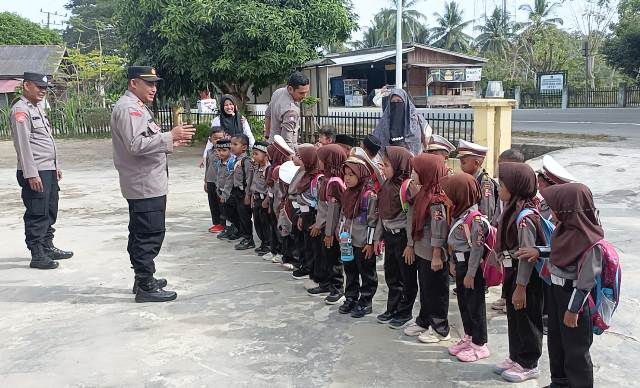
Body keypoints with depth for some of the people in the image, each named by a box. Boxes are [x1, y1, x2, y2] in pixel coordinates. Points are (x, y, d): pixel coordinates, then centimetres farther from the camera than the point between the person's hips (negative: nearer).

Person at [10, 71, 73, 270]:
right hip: (35, 173, -9)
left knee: (50, 212, 15)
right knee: (37, 214, -4)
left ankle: (48, 247, 27)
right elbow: (23, 144, -18)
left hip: (49, 170, 9)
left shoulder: (39, 108, 18)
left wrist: (56, 166, 21)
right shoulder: (20, 110, -12)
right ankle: (37, 255, 2)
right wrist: (31, 174, -21)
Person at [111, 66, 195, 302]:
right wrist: (170, 136, -22)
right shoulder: (127, 108, -13)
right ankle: (146, 287, -2)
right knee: (150, 236, -8)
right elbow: (135, 145, -25)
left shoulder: (138, 107, 20)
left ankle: (143, 279, 27)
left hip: (148, 183, 11)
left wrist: (171, 143, 15)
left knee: (141, 234, 17)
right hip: (144, 184, -11)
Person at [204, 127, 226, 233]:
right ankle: (216, 223, 20)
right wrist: (206, 182, 17)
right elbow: (207, 167, 15)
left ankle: (222, 223, 12)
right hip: (211, 181, 5)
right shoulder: (209, 152, 8)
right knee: (212, 203, 10)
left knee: (221, 202, 2)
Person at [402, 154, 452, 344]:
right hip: (421, 252, 9)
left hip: (433, 255, -9)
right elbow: (413, 221, 13)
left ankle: (440, 330, 17)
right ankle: (424, 322, 35)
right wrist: (411, 245, 16)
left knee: (436, 291, 4)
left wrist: (437, 256, -20)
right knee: (424, 289, 20)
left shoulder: (436, 200, -21)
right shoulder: (422, 194, 7)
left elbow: (439, 228, -22)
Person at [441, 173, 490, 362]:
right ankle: (468, 337, 33)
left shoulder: (475, 219, -22)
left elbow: (477, 248, -21)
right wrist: (453, 262, 15)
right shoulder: (458, 214, 6)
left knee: (475, 304, 2)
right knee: (463, 302, 18)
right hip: (460, 263, 9)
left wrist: (470, 274, -18)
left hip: (472, 266, -9)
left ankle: (480, 344, 14)